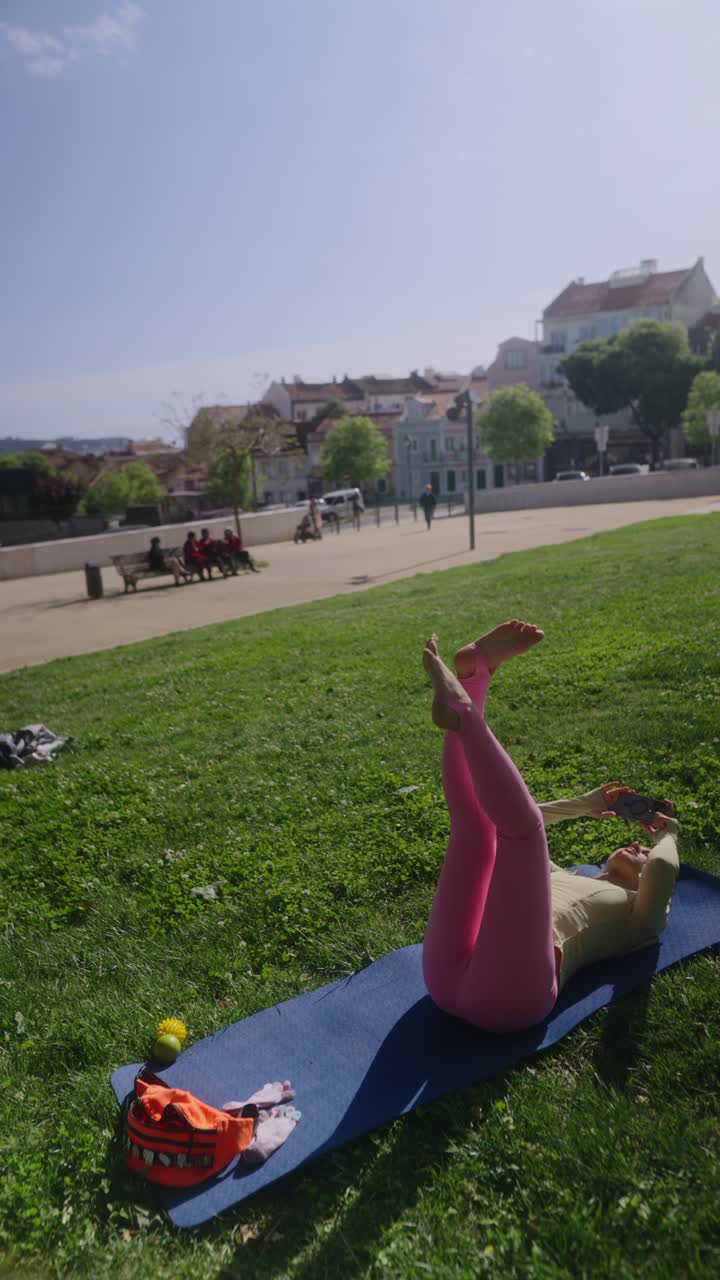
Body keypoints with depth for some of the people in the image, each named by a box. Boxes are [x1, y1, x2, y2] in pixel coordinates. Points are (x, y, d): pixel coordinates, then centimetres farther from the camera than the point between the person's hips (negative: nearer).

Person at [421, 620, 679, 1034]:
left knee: (520, 823, -15)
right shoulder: (563, 880, 38)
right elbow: (512, 813, 44)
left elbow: (664, 869, 1)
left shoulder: (639, 917, 25)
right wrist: (586, 805, 48)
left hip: (510, 994, -5)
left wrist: (668, 834, 25)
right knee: (477, 823, 1)